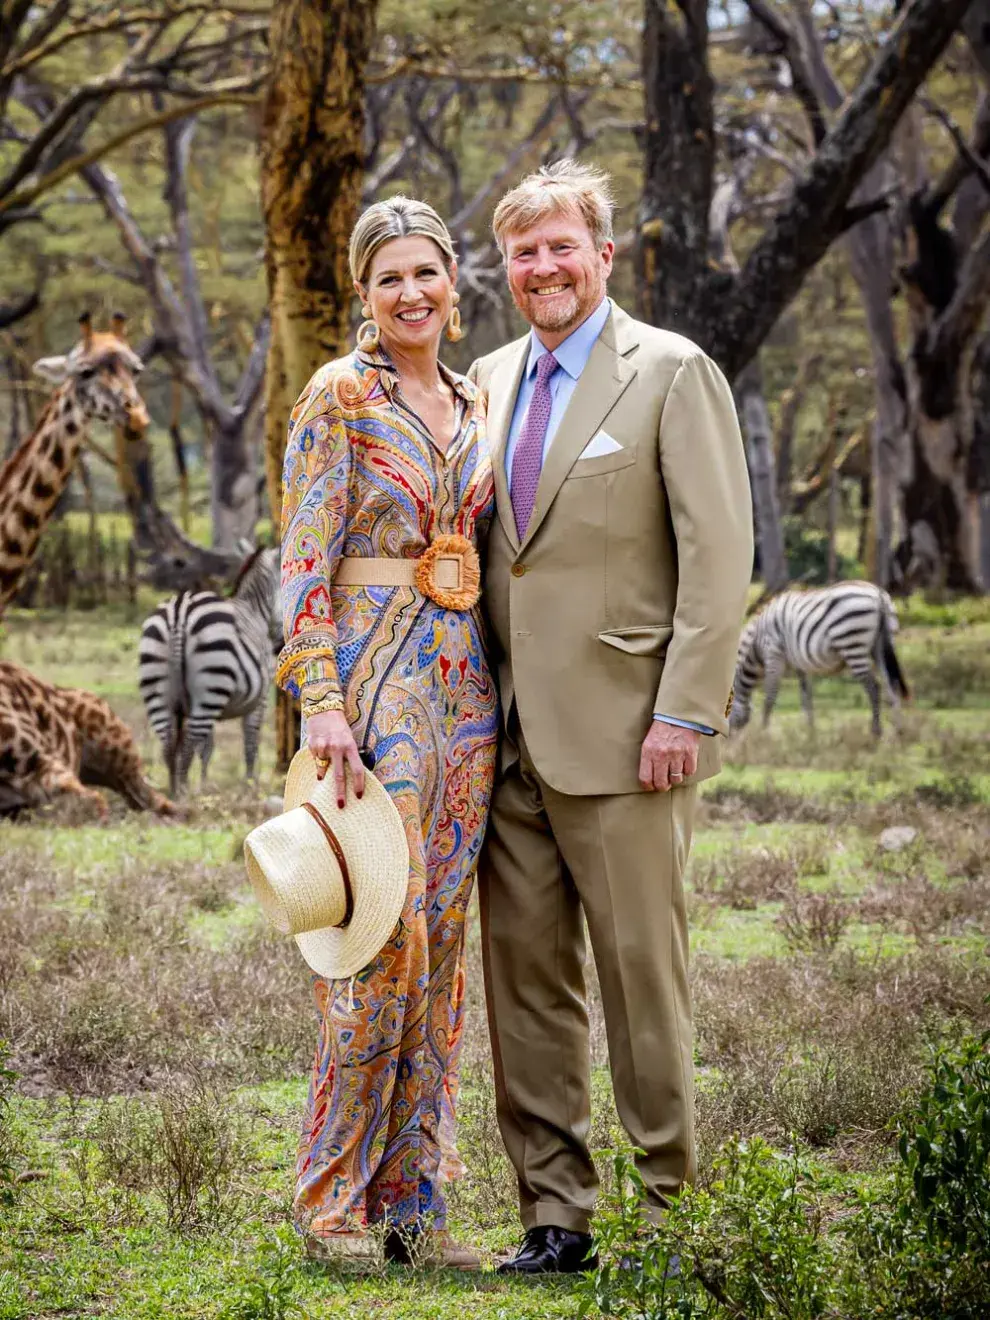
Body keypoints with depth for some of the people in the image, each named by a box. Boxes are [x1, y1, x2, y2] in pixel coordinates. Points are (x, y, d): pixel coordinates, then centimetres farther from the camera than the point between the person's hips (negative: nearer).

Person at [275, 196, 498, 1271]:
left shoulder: (472, 405, 16)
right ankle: (332, 1195, -2)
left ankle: (413, 1196, 12)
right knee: (383, 933, -11)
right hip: (373, 679, -7)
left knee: (439, 940, 6)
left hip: (463, 685, 7)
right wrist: (320, 700, -18)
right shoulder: (340, 396, -4)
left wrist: (495, 691, 14)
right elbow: (304, 558, -10)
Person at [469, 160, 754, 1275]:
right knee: (524, 976, 7)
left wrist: (684, 713, -14)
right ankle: (554, 1214, 14)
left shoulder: (671, 372, -3)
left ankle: (671, 1212, 9)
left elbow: (718, 555, -8)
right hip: (509, 734, 6)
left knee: (641, 971, -1)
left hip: (619, 732, -6)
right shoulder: (486, 383, 15)